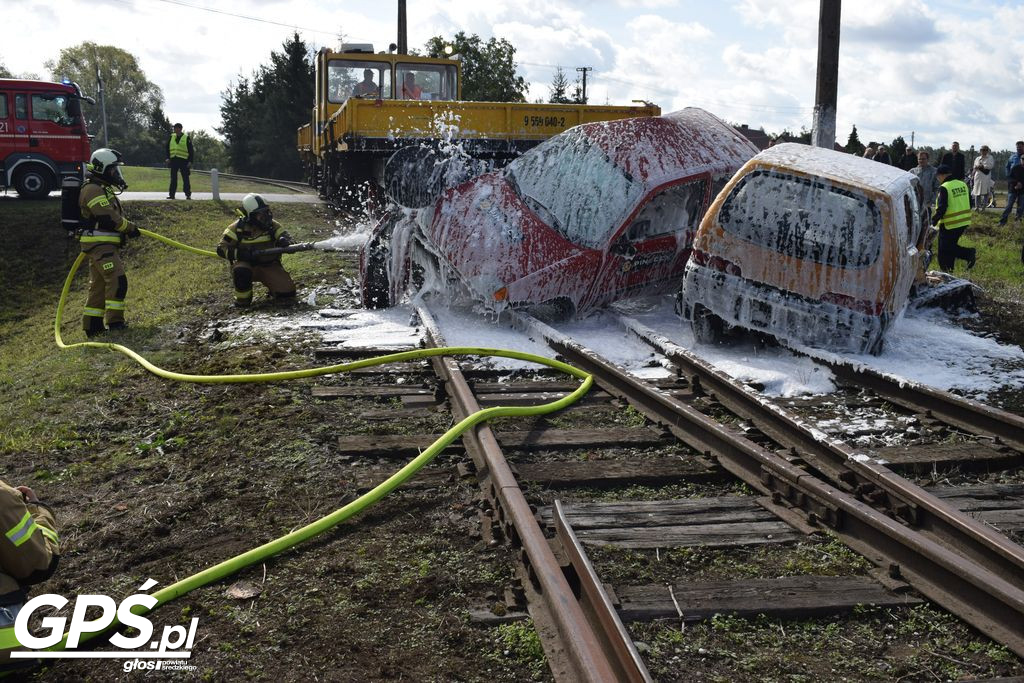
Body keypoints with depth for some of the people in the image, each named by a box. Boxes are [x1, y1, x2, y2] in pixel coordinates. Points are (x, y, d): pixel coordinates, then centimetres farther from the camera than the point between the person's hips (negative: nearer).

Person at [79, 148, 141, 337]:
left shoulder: (104, 189, 21)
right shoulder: (93, 190, -14)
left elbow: (113, 215, 25)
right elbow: (109, 217, -21)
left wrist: (125, 229, 10)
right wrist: (130, 228, -10)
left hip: (103, 245, 11)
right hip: (100, 245, -11)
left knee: (99, 285, 12)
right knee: (117, 280, -16)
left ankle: (92, 326, 17)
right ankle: (114, 322, -14)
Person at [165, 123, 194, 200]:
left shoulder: (187, 138, 0)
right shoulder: (172, 137, 12)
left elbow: (191, 150, -1)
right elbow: (168, 148, 19)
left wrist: (190, 161, -8)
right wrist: (168, 157, 7)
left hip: (183, 161, -4)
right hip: (174, 160, 4)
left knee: (185, 178, -1)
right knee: (173, 178, 5)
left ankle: (188, 194, 3)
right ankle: (171, 194, 8)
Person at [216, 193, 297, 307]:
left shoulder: (272, 225, -3)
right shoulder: (237, 228, -10)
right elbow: (221, 249, -12)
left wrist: (284, 241, -30)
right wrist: (242, 254, -29)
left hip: (269, 266, 2)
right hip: (246, 264, -2)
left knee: (287, 292, -15)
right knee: (241, 272, -39)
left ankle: (272, 287, 21)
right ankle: (242, 299, -10)